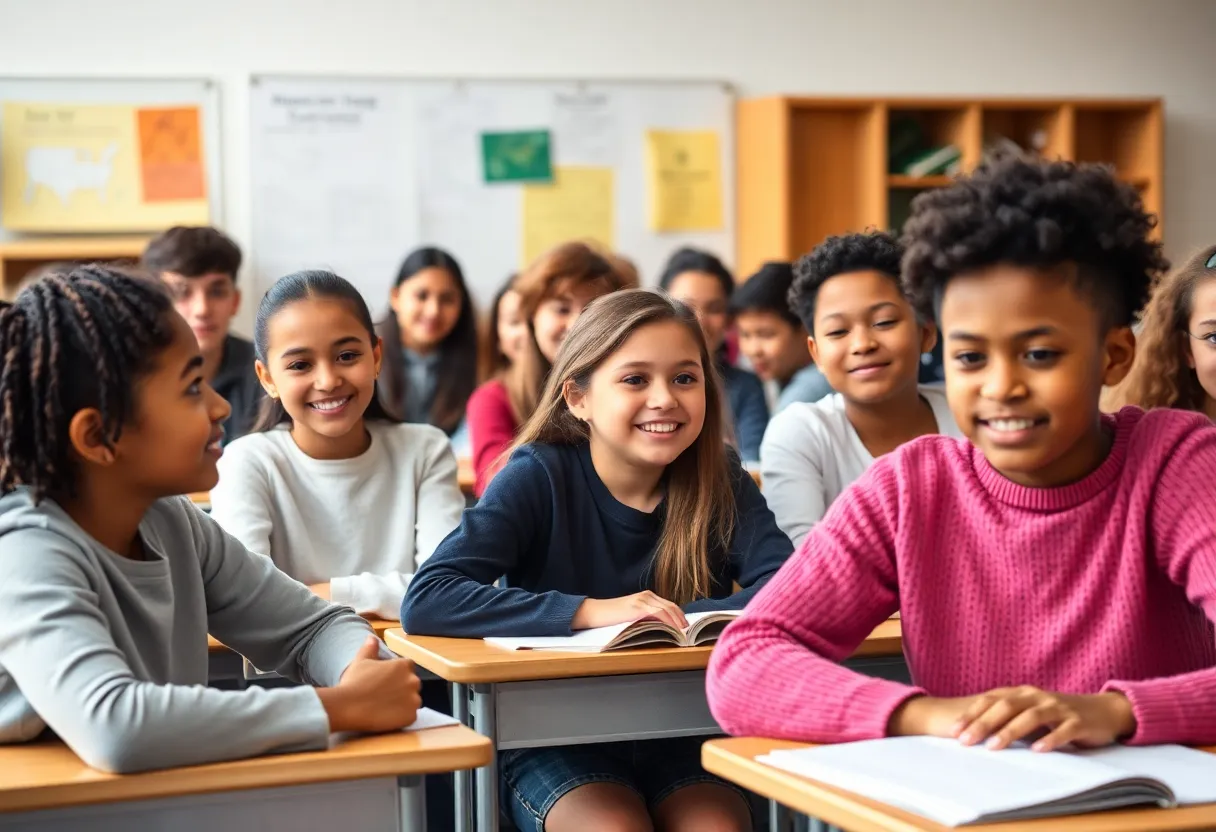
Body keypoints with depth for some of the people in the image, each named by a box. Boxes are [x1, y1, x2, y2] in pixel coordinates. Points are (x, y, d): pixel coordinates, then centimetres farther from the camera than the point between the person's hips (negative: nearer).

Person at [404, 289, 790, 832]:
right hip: (555, 739, -2)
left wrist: (663, 619, -24)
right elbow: (426, 602, -21)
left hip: (683, 735, 2)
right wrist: (590, 612, -28)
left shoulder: (719, 480, -2)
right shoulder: (539, 476, -10)